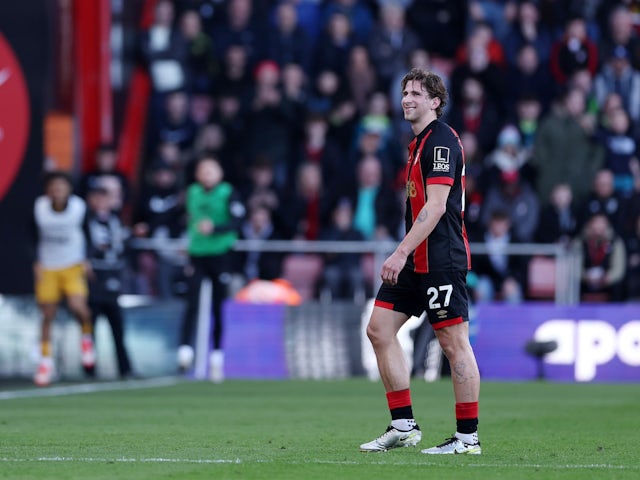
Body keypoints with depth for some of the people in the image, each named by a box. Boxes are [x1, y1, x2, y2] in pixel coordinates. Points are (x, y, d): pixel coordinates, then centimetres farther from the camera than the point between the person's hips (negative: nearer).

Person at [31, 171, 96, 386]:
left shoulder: (80, 207, -12)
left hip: (74, 266, -1)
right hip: (47, 269, 1)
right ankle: (46, 360, 17)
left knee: (78, 306, -21)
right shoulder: (39, 207, -11)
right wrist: (37, 262, -6)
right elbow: (33, 237, 2)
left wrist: (86, 261, -6)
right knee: (48, 315, 2)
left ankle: (86, 335, 12)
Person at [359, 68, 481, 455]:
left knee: (455, 342, -5)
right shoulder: (421, 142, 18)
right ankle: (404, 426, 10)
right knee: (380, 328, 7)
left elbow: (435, 207, -20)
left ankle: (468, 437, -1)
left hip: (441, 260, -10)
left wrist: (401, 253, -22)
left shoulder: (442, 140, -12)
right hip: (416, 261, 10)